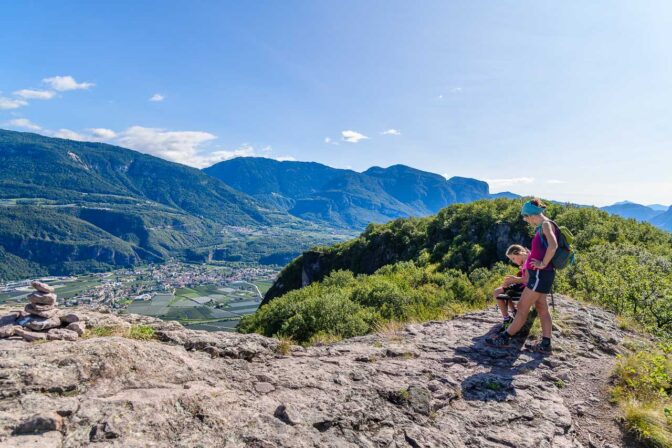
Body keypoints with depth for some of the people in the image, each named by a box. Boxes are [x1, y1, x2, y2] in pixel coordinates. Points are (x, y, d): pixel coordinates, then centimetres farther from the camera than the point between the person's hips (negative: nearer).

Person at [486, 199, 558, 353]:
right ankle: (545, 344, 17)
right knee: (541, 308, 12)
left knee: (522, 307, -3)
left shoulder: (546, 224, -13)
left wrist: (543, 264, -22)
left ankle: (504, 338, 5)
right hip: (539, 274, 10)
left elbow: (553, 245, -30)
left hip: (540, 274, -10)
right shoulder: (542, 227, 16)